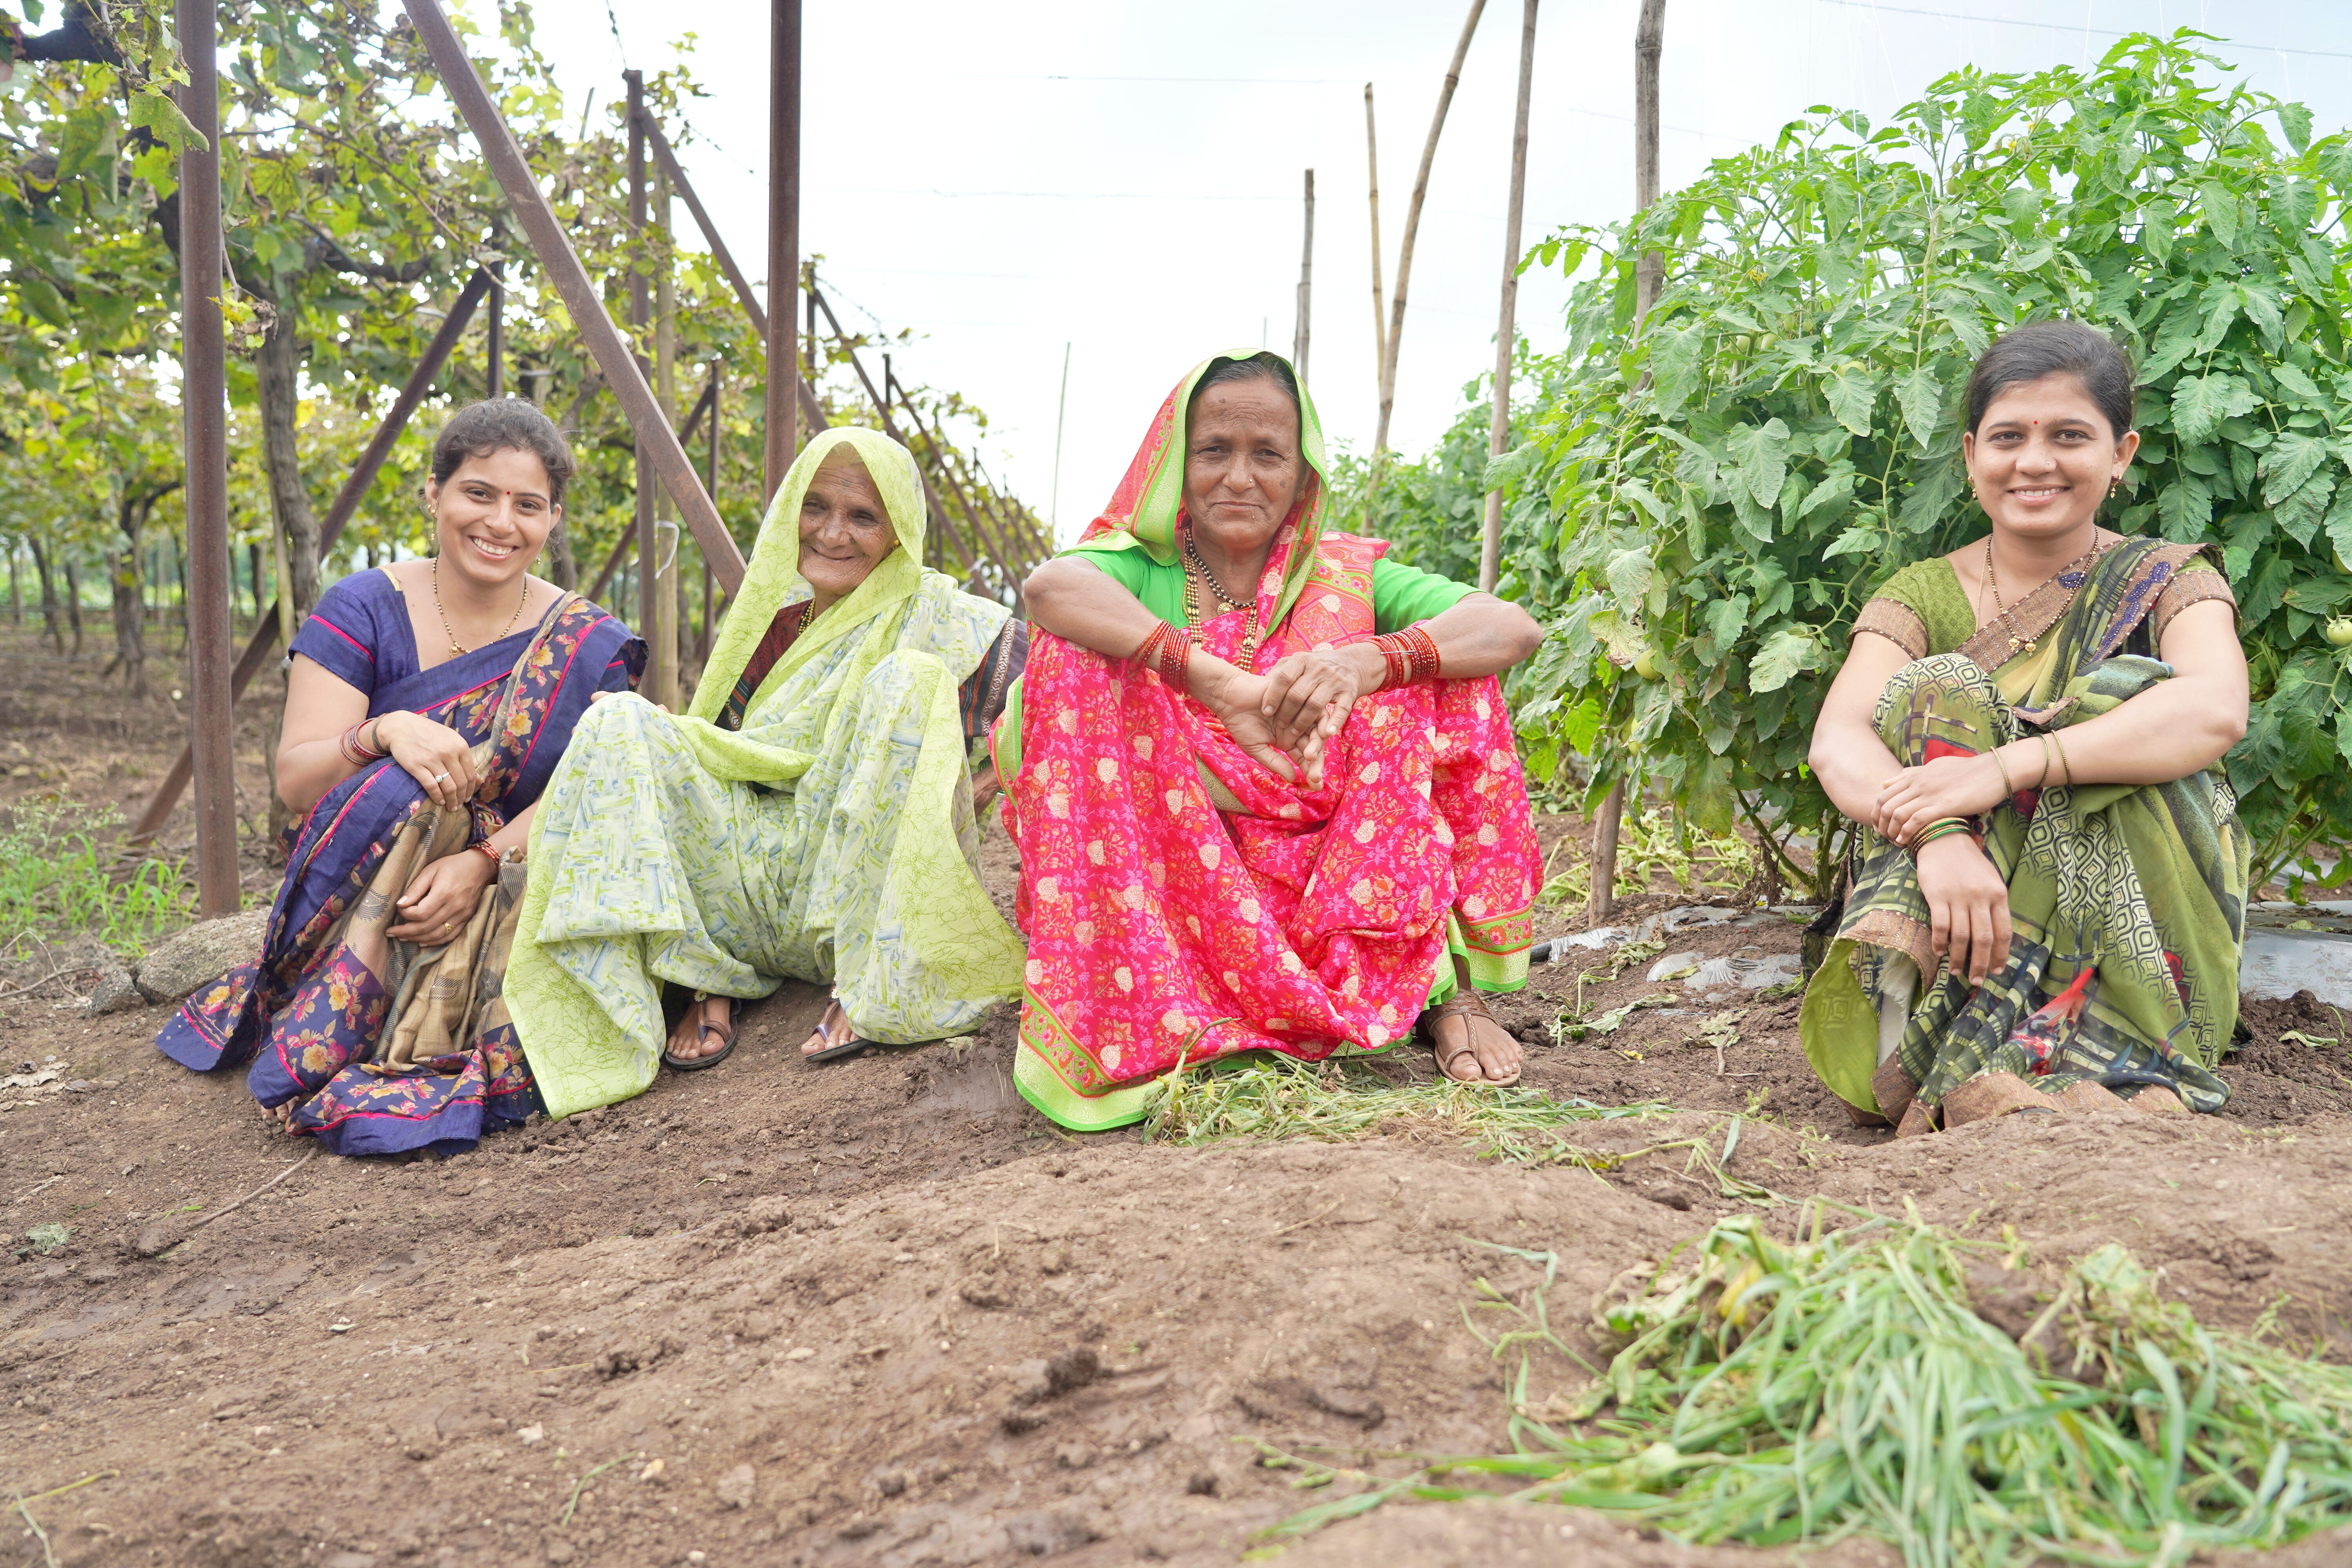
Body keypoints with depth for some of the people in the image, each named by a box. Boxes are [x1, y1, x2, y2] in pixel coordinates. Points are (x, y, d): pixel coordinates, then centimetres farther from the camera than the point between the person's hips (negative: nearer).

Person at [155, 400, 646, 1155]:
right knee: (397, 789, -32)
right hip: (360, 893, 0)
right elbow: (294, 778, -8)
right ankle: (317, 1049, -31)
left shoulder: (587, 647, 3)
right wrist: (384, 734, -29)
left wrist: (485, 860, -26)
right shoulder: (363, 610, 0)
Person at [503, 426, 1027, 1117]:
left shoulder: (935, 618, 2)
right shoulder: (766, 623, 15)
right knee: (621, 726, -13)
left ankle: (872, 987, -25)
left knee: (906, 682, -25)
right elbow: (707, 753, 18)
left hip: (869, 904, -4)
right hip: (750, 893, 4)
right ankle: (704, 984, -15)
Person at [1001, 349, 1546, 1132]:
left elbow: (1515, 628, -10)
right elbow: (1050, 586, -26)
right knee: (1079, 656, -20)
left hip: (1334, 884, 2)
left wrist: (1365, 661, -28)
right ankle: (1102, 995, -22)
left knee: (1437, 675, -12)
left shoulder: (1346, 578, 6)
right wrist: (1226, 688, -37)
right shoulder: (1143, 571, 0)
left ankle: (1448, 982, -12)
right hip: (1165, 880, -1)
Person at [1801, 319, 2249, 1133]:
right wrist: (1938, 836, -35)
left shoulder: (2169, 581, 4)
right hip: (1963, 889, 1)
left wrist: (2003, 767, -34)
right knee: (1939, 688, -19)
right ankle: (1916, 1028, -36)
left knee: (2119, 696, -23)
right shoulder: (1921, 595, 6)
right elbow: (1836, 740, -14)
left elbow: (2216, 708, -20)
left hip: (2133, 917, 0)